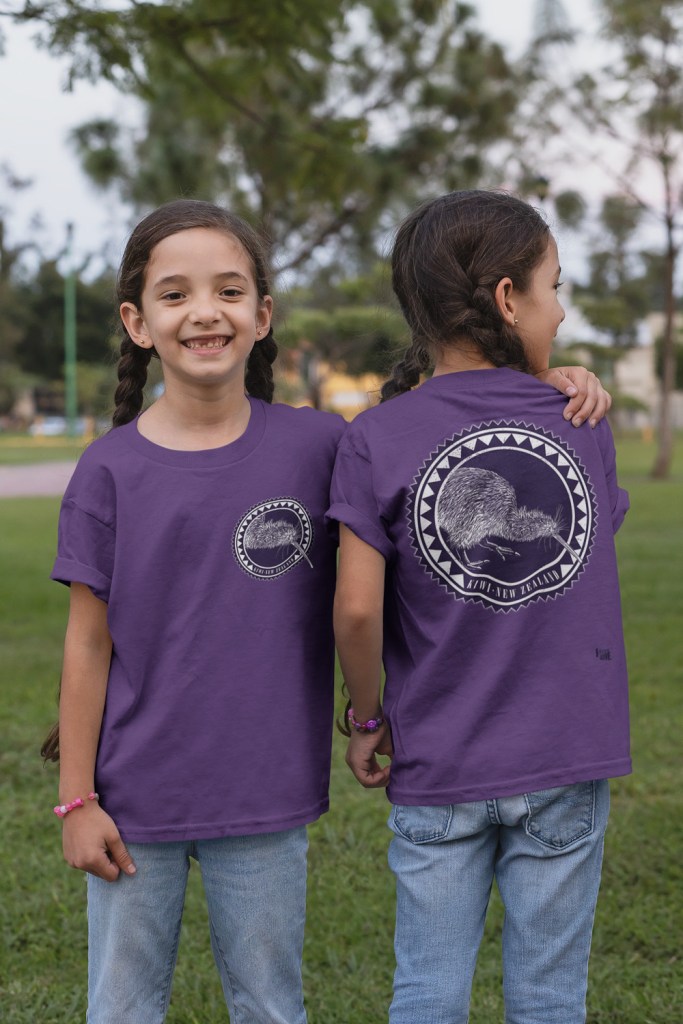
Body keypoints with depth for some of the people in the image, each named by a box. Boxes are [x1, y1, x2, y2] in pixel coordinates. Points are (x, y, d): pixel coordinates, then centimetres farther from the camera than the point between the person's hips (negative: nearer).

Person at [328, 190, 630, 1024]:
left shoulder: (378, 440, -8)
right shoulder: (585, 429, -1)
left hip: (436, 771, -1)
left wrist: (368, 719, 1)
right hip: (566, 765, 1)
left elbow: (356, 609, -15)